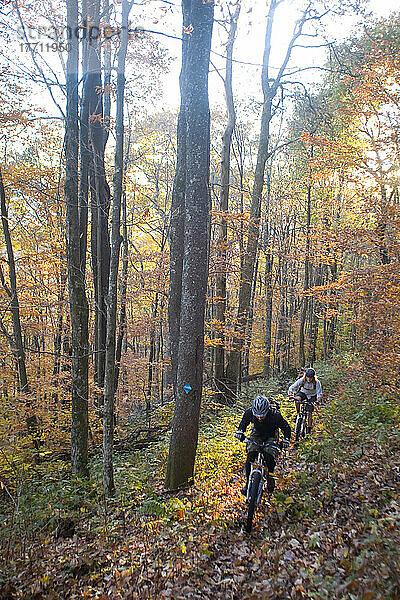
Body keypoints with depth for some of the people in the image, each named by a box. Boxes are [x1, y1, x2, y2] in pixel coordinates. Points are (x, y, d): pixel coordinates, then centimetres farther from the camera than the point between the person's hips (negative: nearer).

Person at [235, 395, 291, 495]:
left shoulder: (275, 415, -33)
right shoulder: (250, 412, -27)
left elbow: (286, 427, -18)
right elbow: (243, 423, -7)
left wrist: (286, 440, -33)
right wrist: (240, 432, -25)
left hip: (271, 436, -1)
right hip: (257, 434, 2)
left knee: (270, 457, -21)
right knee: (250, 456, -16)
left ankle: (270, 475, 12)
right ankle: (248, 481, 2)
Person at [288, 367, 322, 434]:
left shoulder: (317, 382, -26)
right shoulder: (302, 380, -26)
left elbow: (319, 394, -25)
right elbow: (292, 387, -26)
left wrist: (317, 401, -44)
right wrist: (290, 395, -44)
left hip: (312, 396, -1)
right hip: (303, 393, 1)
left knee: (309, 412, -12)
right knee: (297, 398, -34)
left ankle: (309, 427, 7)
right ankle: (298, 413, -12)